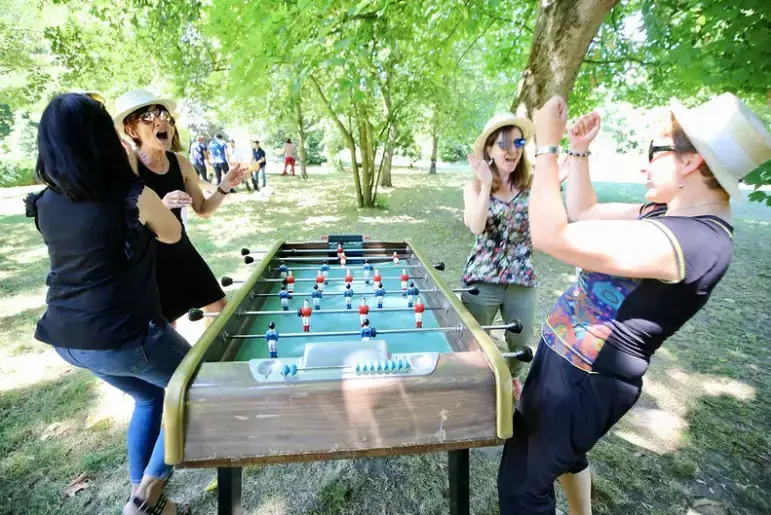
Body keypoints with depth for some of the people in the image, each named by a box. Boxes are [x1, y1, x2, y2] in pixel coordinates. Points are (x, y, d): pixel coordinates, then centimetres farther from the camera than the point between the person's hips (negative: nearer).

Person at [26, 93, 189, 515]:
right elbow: (172, 235, 1)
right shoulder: (134, 196, -18)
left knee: (149, 396, 29)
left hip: (65, 338, 7)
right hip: (123, 337, -7)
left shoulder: (44, 204, 0)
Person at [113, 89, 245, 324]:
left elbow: (203, 209, 7)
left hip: (182, 252, 6)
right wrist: (161, 206, -37)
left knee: (221, 309, 15)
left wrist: (224, 188, -8)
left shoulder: (180, 162, -2)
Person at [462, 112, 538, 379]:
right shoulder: (475, 186, -5)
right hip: (482, 279, -2)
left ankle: (511, 376, 52)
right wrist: (486, 185, -24)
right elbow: (476, 227, -20)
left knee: (520, 343, 21)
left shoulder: (532, 184, -1)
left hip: (523, 280, 2)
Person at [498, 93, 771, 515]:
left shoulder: (682, 239, -29)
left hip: (582, 380, -10)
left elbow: (550, 235, -34)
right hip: (569, 359, 10)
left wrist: (546, 146, -24)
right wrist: (579, 149, 6)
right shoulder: (674, 217, 4)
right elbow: (584, 213, 14)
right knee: (560, 449, 34)